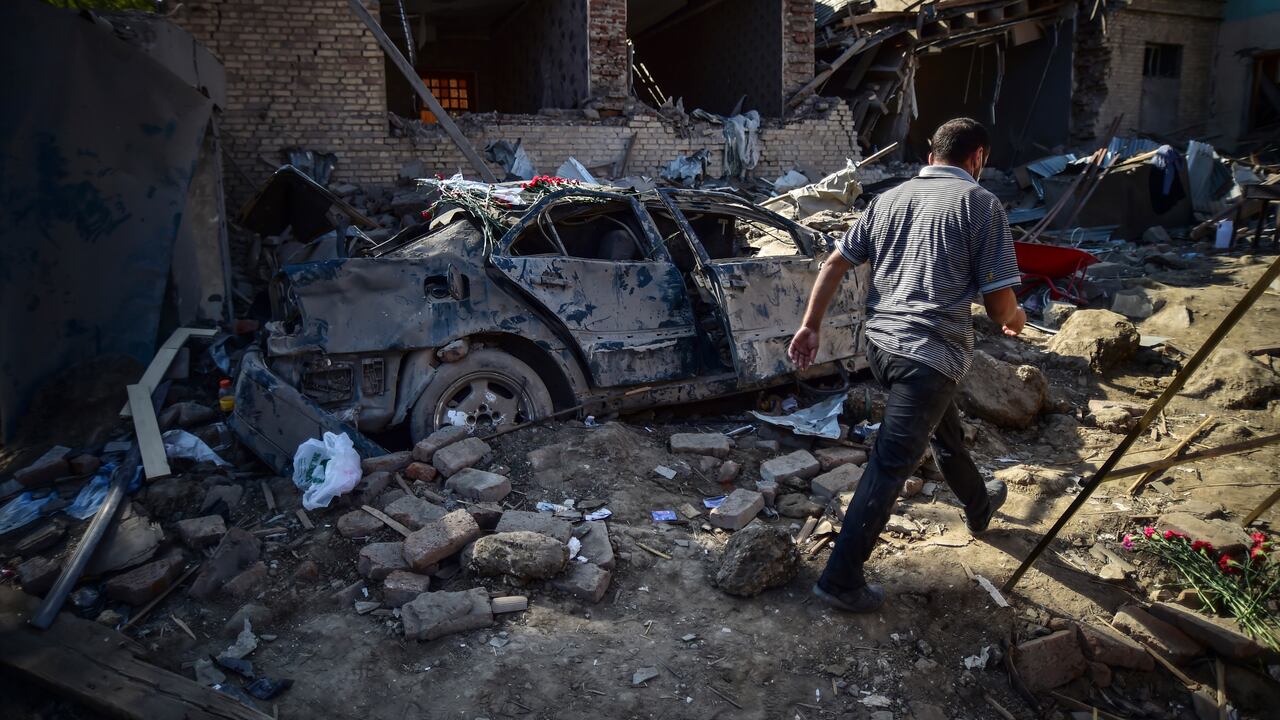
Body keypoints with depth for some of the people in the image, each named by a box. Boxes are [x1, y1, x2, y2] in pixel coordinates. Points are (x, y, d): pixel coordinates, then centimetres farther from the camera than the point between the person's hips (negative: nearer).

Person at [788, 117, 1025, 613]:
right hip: (931, 351, -7)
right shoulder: (981, 204, -3)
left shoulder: (889, 199, 13)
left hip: (879, 343, 7)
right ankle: (841, 579, 1)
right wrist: (1015, 319, 18)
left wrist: (810, 326, 12)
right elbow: (999, 302, -4)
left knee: (946, 428, 30)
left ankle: (978, 505, 55)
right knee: (890, 465, -4)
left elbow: (835, 264, 8)